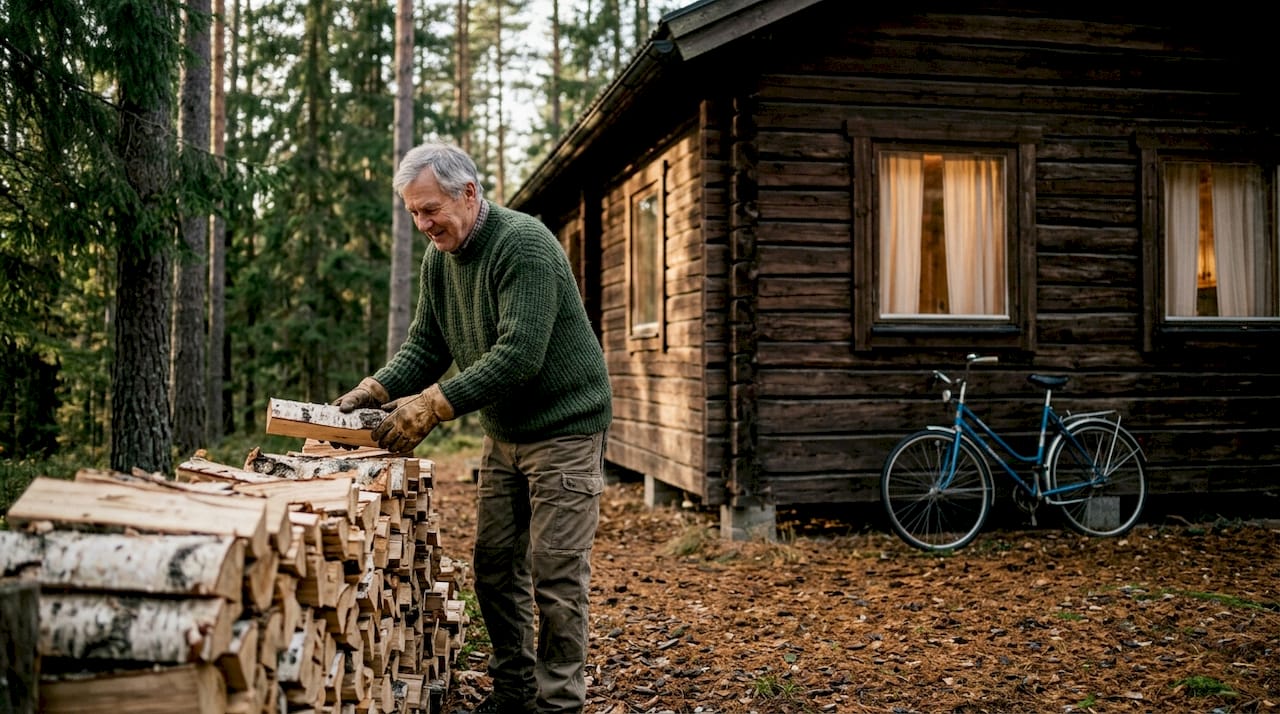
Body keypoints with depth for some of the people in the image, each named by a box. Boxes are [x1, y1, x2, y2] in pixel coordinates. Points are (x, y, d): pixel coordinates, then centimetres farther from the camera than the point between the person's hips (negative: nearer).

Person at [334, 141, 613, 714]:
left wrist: (432, 406, -31)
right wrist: (375, 390, -11)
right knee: (494, 569, 10)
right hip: (503, 433, 8)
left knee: (555, 576, -6)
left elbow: (519, 353, -29)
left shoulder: (523, 244, -21)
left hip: (563, 429, -8)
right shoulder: (439, 258, 6)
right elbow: (425, 345, 8)